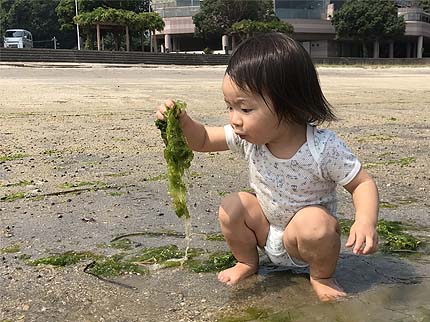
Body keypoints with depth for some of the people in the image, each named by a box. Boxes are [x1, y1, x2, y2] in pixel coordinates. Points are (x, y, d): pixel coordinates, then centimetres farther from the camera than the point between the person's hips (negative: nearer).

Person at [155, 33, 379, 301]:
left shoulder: (324, 147, -30)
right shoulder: (248, 136, -16)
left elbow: (363, 183, -21)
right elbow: (203, 140, -5)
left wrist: (366, 221, -41)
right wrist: (182, 121, -27)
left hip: (310, 235, -4)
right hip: (268, 231, 5)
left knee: (312, 222, -34)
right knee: (231, 206, -16)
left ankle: (322, 276, -3)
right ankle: (248, 262, 11)